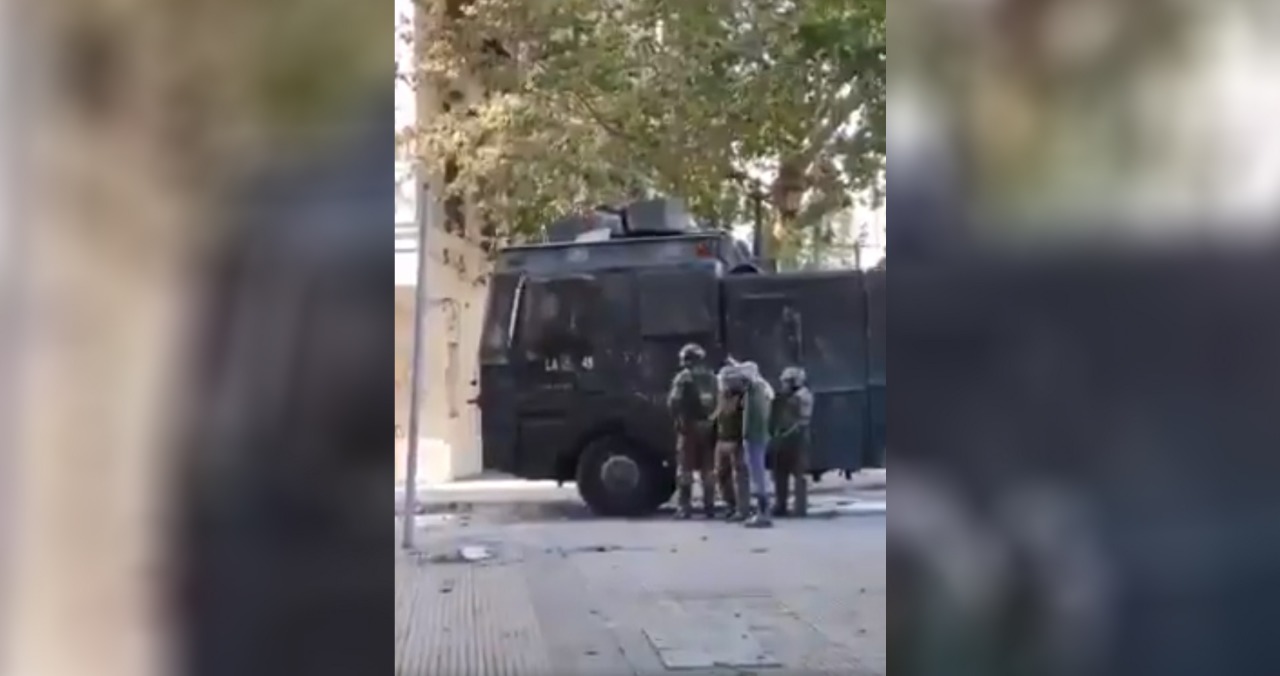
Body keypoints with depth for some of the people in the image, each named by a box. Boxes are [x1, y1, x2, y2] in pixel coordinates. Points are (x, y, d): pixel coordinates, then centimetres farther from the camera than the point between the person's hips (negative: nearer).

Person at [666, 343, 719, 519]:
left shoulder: (684, 377, -7)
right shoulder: (711, 377, 10)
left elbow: (673, 402, -14)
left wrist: (677, 419, -1)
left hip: (690, 426, -5)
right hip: (708, 427, 5)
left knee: (685, 468, 0)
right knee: (708, 468, 11)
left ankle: (684, 507, -4)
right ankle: (709, 506, 12)